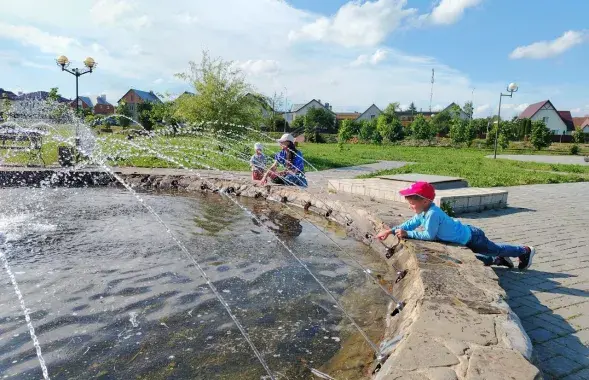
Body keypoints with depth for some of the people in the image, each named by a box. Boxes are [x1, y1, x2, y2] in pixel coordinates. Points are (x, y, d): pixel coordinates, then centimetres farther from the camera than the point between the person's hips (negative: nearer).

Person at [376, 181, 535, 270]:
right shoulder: (423, 212, -8)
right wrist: (391, 231, -8)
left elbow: (429, 235, -34)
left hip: (471, 238, -8)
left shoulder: (432, 213, -36)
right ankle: (498, 260, 44)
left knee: (496, 249, 18)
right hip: (466, 234, 8)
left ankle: (525, 251, 41)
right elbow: (411, 224, 2)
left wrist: (407, 234, -32)